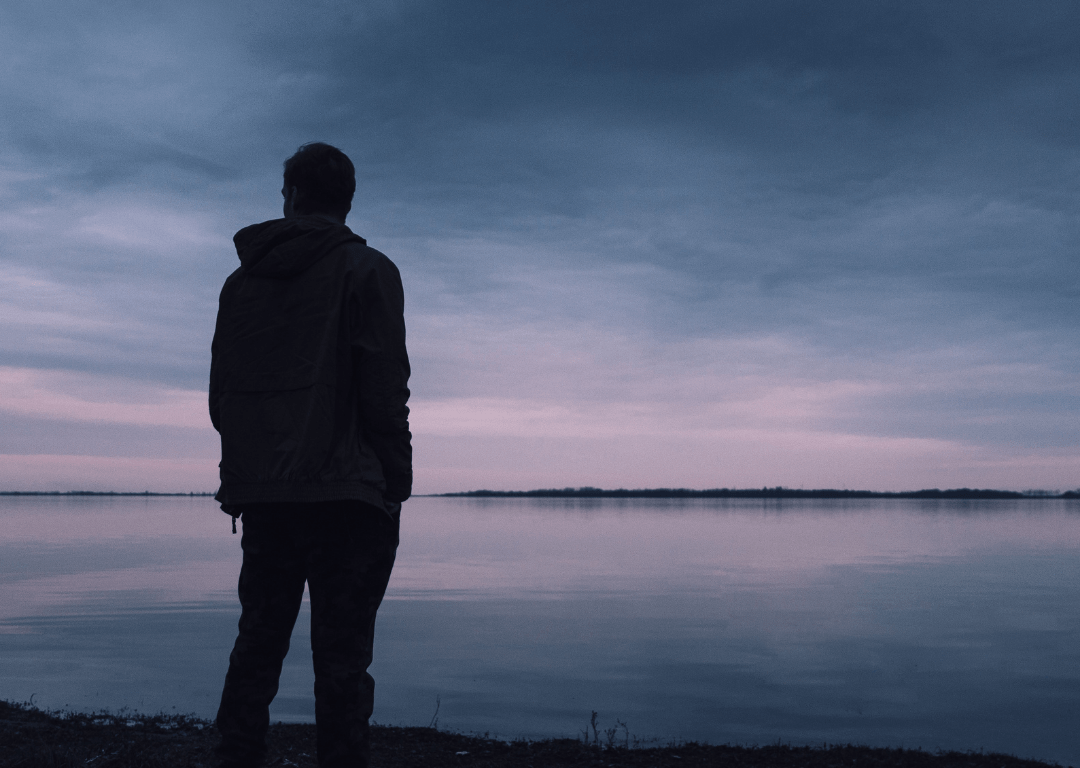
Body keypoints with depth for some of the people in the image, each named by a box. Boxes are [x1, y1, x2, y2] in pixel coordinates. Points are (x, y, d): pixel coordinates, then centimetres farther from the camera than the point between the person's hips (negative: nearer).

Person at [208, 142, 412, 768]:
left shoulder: (243, 279, 14)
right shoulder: (367, 270, -1)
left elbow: (221, 393, 13)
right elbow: (386, 388, -9)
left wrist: (244, 470, 18)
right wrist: (396, 482, -4)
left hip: (261, 492, 5)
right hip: (347, 491, -4)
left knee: (258, 643, 13)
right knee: (341, 658, -2)